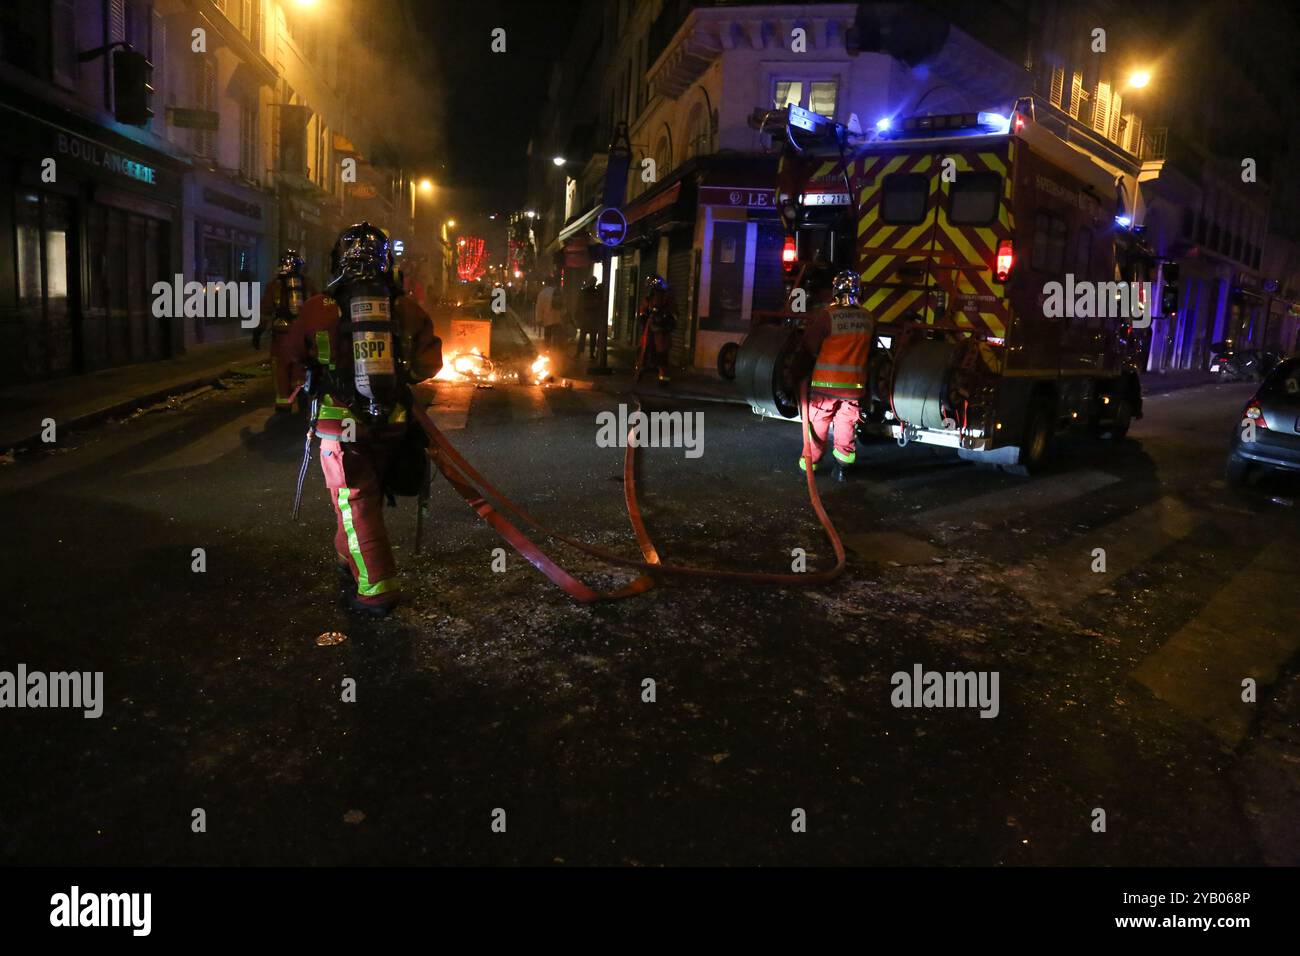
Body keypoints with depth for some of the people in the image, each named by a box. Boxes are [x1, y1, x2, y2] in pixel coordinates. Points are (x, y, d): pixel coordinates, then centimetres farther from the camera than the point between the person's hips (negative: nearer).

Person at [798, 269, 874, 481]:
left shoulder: (825, 315, -16)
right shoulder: (868, 319, 0)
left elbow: (810, 347, -10)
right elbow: (869, 351, 11)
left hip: (826, 381, -3)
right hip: (854, 384, 3)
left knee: (818, 424, 10)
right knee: (847, 424, 14)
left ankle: (808, 464, 19)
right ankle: (842, 465, 16)